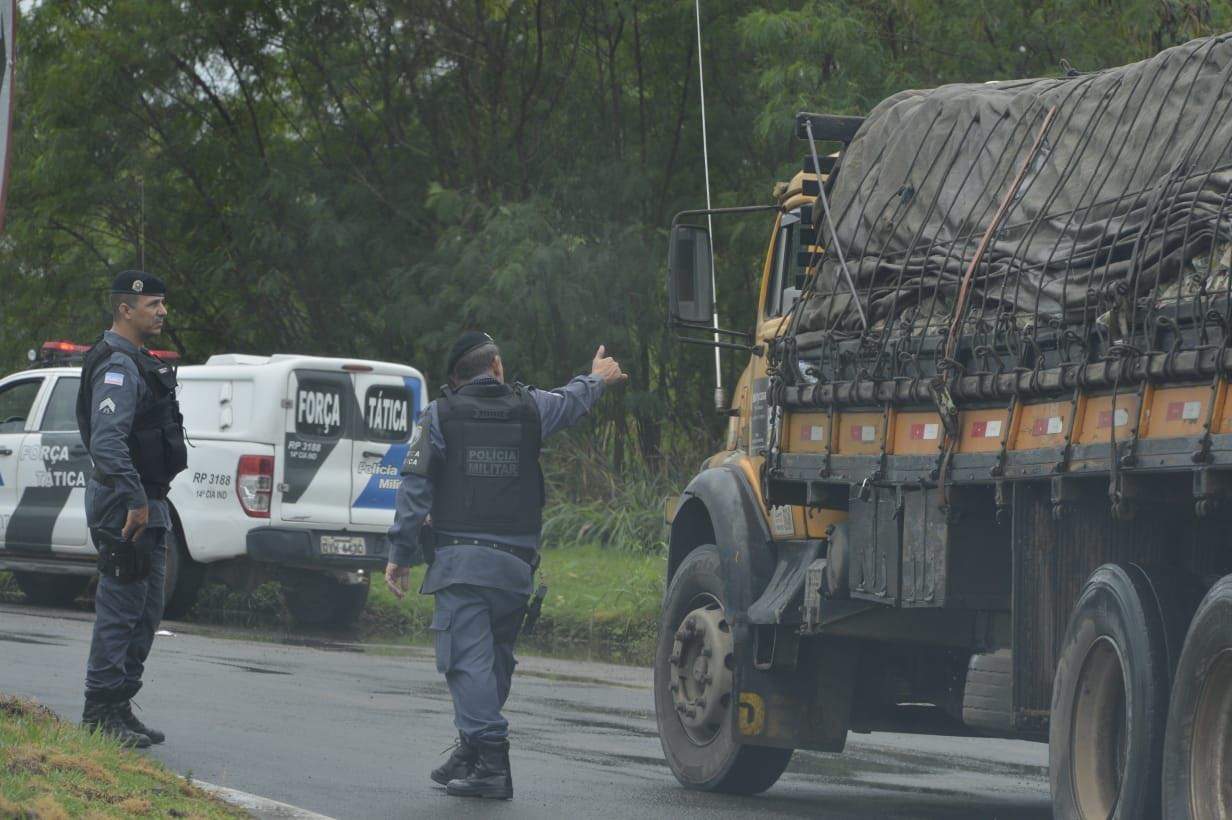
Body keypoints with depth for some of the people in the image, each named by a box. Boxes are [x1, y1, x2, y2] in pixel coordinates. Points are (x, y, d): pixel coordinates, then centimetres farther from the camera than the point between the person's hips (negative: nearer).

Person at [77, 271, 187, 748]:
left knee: (146, 611, 12)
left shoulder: (136, 363, 18)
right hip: (124, 505, -10)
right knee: (121, 608, -8)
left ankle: (119, 708, 17)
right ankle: (101, 712, -5)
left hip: (146, 503, 10)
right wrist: (135, 501, -28)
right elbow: (107, 440, -26)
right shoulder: (117, 366, -15)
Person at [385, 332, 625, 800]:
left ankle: (490, 757, -19)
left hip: (460, 559, -4)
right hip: (516, 562, 4)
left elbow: (415, 489, -3)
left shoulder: (441, 416, 2)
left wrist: (400, 554, 1)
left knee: (468, 658, -8)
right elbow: (572, 402, 34)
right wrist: (597, 378, 56)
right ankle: (473, 753, 21)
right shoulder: (529, 408, 11)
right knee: (496, 659, 15)